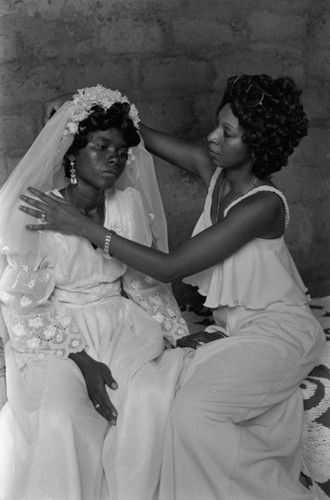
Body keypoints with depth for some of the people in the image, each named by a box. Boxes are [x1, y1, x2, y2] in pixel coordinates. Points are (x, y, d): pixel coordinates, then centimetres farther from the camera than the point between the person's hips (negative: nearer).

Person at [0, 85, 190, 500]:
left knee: (156, 396, -23)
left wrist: (180, 333, -4)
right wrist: (80, 360, -17)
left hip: (123, 322, 4)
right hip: (55, 334, -3)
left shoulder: (131, 203, 2)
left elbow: (145, 281, 9)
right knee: (62, 417, -29)